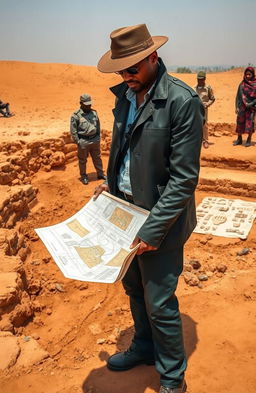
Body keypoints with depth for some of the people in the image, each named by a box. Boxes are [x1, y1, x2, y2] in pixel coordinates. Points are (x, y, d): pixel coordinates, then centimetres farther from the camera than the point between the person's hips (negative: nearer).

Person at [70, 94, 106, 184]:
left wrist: (98, 138, 12)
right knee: (82, 160, 9)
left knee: (97, 158, 16)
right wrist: (78, 142, -12)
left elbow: (98, 126, 15)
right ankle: (83, 176, 25)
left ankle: (100, 173, 31)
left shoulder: (94, 112, 5)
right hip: (83, 142, -5)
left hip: (95, 140, 5)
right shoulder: (76, 115, -11)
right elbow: (73, 131, -10)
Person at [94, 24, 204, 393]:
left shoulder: (183, 101, -19)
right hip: (125, 209, 7)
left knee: (159, 303, 5)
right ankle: (144, 346, 48)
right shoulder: (125, 95, 4)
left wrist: (154, 229, -21)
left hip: (160, 218, -7)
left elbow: (184, 178, -20)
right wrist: (110, 182, 2)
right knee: (133, 287, 22)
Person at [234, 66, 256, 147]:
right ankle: (239, 139, 15)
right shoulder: (242, 84, 6)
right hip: (242, 106, 3)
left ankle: (249, 140, 6)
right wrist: (237, 107, 0)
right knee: (240, 122, 3)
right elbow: (238, 96, 7)